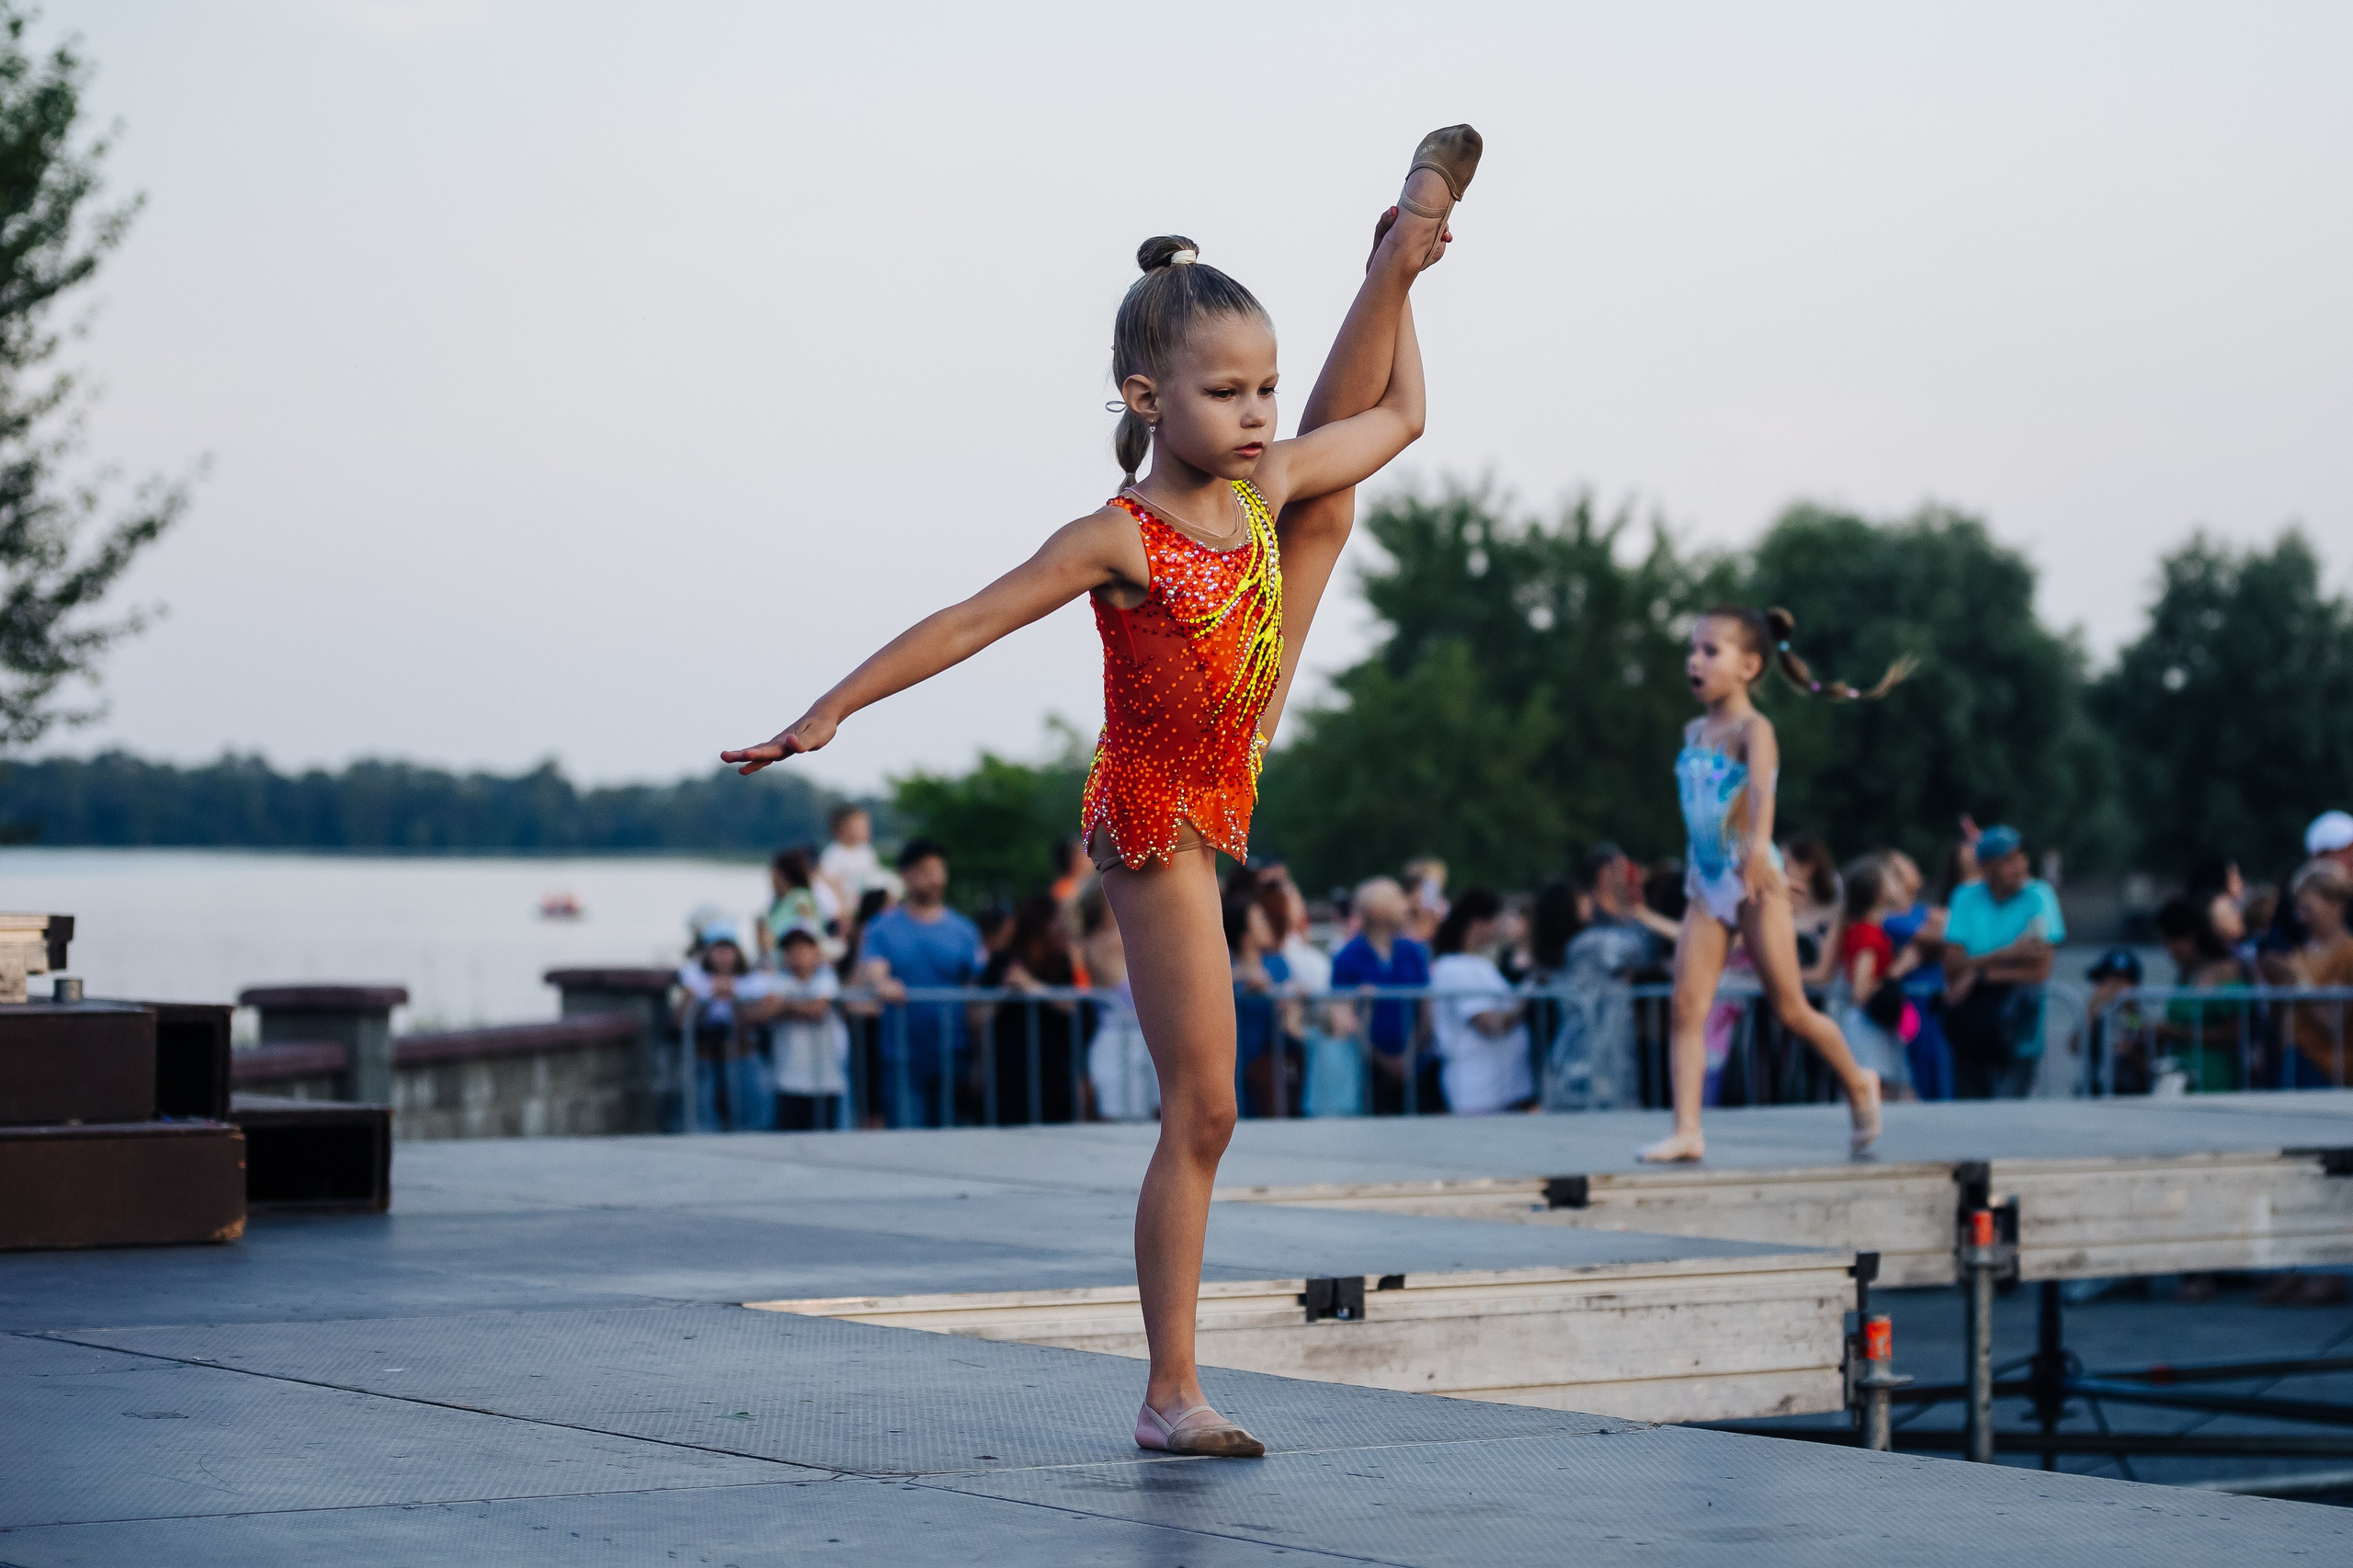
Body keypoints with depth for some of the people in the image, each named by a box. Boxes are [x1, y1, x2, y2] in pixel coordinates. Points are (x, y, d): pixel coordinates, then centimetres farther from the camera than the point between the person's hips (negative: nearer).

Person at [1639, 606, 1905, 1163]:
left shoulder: (1753, 730, -13)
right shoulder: (1695, 733, 9)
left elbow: (1762, 788, -32)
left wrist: (1757, 846, -49)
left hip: (1754, 882, -6)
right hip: (1707, 885, 6)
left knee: (1790, 1010, 2)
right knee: (1687, 1006, -7)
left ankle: (1857, 1083, 27)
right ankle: (1686, 1131, -9)